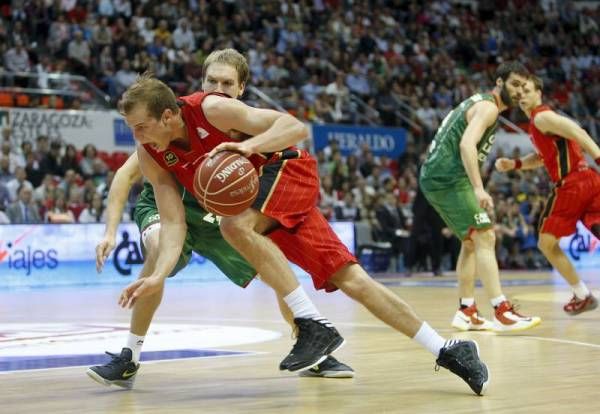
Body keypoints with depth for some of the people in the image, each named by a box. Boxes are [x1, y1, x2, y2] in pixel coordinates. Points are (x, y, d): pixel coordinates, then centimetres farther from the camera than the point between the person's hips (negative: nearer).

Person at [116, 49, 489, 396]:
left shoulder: (211, 109, -25)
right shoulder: (151, 156, -10)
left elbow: (296, 127, -26)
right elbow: (174, 223, -12)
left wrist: (249, 146, -44)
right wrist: (159, 276, -28)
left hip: (288, 171, -5)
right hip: (253, 198, 6)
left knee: (235, 225, -34)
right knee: (350, 280, -2)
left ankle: (313, 325, -27)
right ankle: (447, 350, 2)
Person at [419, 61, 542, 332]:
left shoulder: (479, 104, 23)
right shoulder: (488, 107, -9)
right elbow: (467, 144, -24)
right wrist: (479, 188, -33)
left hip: (434, 177, 11)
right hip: (448, 177, -11)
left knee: (471, 242, 17)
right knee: (485, 238, -14)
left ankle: (467, 312, 18)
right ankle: (502, 312, -20)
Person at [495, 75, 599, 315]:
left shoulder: (541, 117, -6)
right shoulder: (540, 120, 24)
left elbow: (577, 132, -18)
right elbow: (543, 157, 36)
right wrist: (514, 164, 24)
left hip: (571, 184, -8)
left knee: (547, 243, 5)